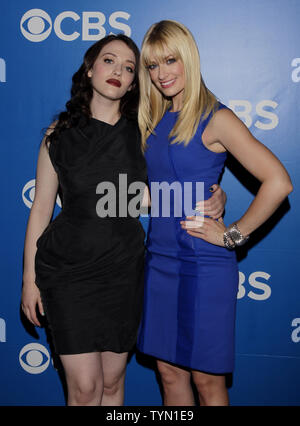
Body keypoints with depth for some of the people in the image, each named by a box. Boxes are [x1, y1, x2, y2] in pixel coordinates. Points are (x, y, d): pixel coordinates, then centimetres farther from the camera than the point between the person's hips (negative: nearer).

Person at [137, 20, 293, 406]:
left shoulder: (215, 119, -12)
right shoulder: (155, 120, 9)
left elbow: (278, 182, -21)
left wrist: (234, 234, -16)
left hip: (203, 265, -6)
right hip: (159, 259, 7)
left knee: (206, 378, 8)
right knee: (169, 371, 16)